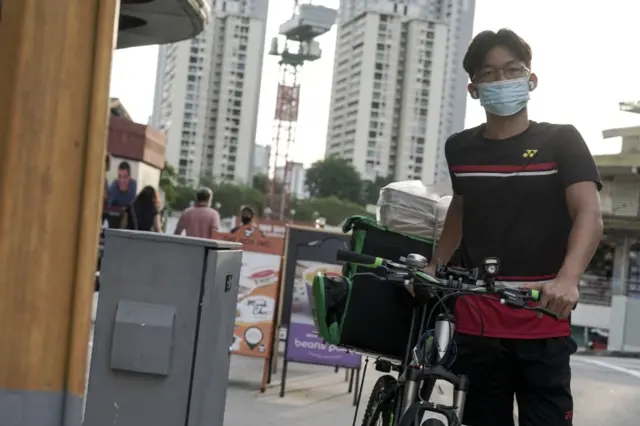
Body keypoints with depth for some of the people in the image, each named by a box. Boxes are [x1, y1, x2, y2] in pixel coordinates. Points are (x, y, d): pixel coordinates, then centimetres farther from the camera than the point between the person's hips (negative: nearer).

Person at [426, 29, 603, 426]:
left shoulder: (561, 140, 0)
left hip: (542, 321, -3)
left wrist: (567, 279, -30)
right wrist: (433, 267, 12)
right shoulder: (460, 148, 9)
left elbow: (590, 215, -12)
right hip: (476, 321, 3)